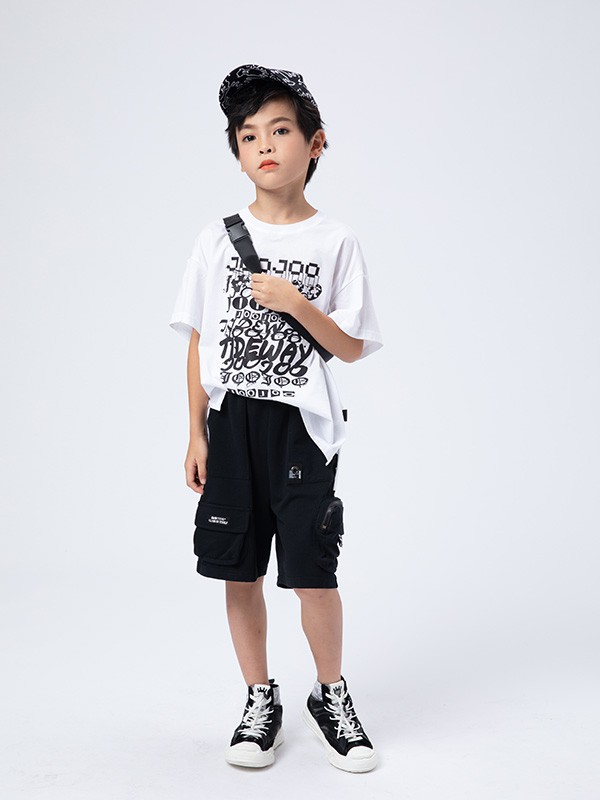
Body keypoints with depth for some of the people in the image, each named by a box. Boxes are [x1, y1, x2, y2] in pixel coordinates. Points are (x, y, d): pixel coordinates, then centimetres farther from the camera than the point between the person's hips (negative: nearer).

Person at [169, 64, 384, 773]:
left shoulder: (334, 240, 0)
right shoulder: (218, 237, 5)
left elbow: (351, 348, -1)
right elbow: (199, 341, 7)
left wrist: (296, 303, -17)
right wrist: (197, 435, 4)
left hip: (301, 425, -2)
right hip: (231, 422, 2)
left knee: (311, 571, -2)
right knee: (239, 570, 7)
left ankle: (331, 696, 23)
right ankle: (260, 701, 26)